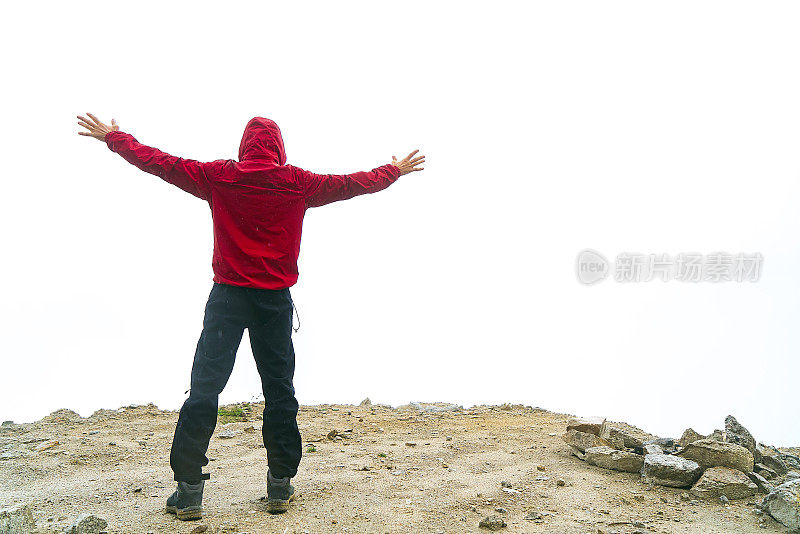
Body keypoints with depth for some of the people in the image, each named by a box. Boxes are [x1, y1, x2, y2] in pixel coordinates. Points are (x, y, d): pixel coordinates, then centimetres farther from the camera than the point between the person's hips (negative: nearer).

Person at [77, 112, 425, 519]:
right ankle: (280, 487, 14)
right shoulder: (298, 182, 2)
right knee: (279, 392, 8)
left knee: (204, 388, 4)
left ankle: (188, 490, 5)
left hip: (227, 296, 0)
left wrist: (111, 137, 23)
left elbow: (161, 163, 8)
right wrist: (396, 170, 27)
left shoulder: (219, 177, 2)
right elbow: (352, 184, 12)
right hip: (275, 300, 1)